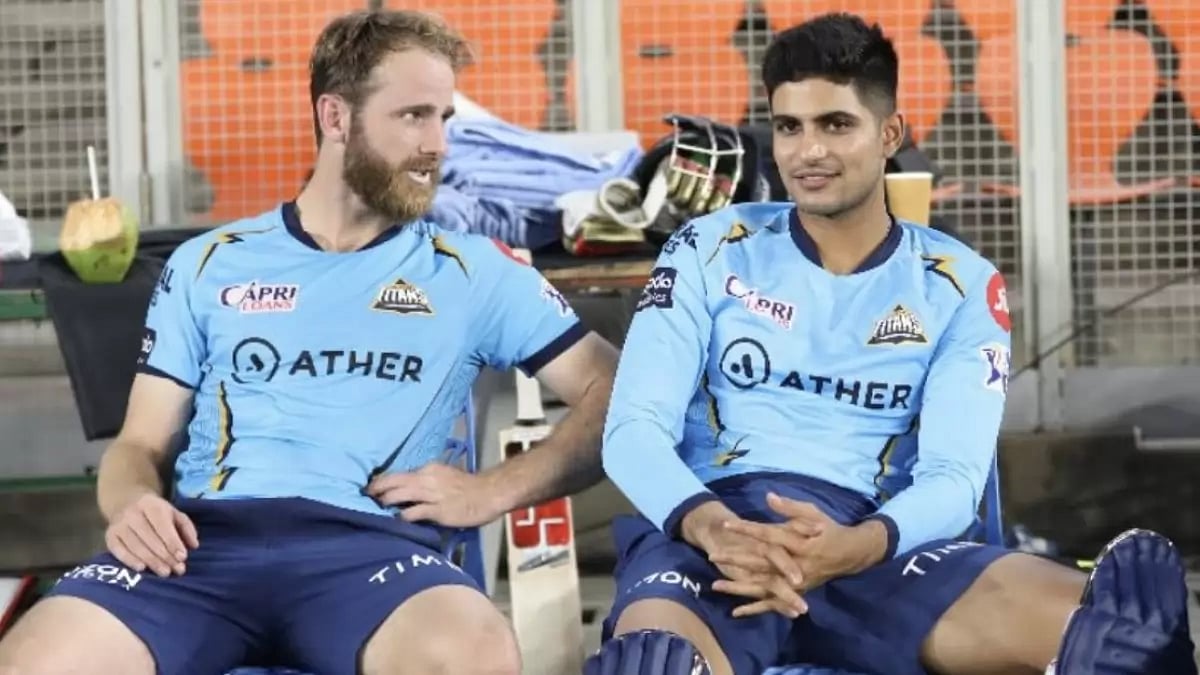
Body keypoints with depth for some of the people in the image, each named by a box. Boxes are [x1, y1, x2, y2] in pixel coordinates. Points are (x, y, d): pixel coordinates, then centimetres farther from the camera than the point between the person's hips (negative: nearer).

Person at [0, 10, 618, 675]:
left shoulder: (475, 272, 17)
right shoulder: (208, 265, 20)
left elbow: (612, 395, 15)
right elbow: (140, 443, 20)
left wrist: (494, 490, 0)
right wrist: (131, 503, -5)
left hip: (367, 541, -1)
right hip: (204, 537, 1)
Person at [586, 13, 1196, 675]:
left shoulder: (961, 286, 12)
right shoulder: (711, 251, 12)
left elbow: (952, 475, 0)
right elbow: (635, 427, 3)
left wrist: (853, 547, -25)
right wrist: (707, 524, -22)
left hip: (869, 545, 1)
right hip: (708, 533, -1)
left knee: (1079, 615, -33)